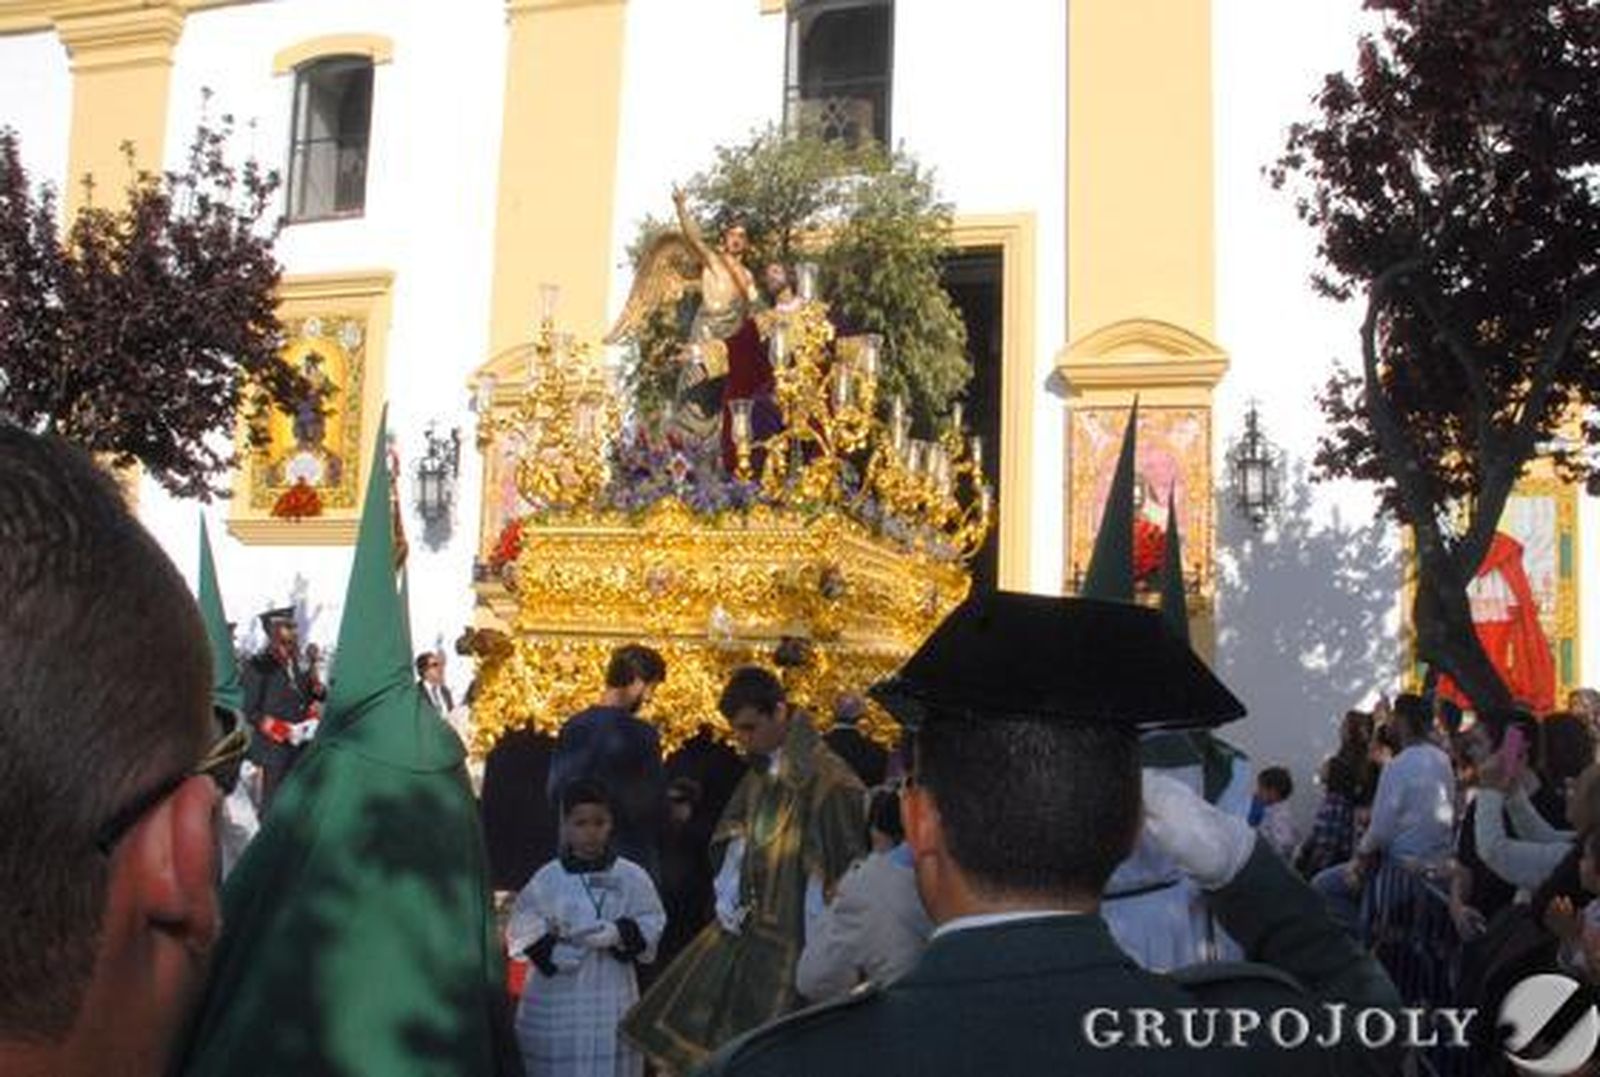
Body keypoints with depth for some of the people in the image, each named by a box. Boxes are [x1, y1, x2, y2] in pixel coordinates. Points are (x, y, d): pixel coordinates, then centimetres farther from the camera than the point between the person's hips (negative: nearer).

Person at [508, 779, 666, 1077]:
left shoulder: (631, 877, -1)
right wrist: (550, 951, -18)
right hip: (555, 1002, 0)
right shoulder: (547, 880, -3)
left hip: (611, 1003, 0)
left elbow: (651, 925, -2)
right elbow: (521, 931, -1)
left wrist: (619, 934, -20)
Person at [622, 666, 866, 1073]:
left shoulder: (827, 778, -19)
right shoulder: (759, 771, 7)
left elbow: (846, 871, -17)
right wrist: (727, 894, 3)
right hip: (744, 924, 8)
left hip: (792, 941, -8)